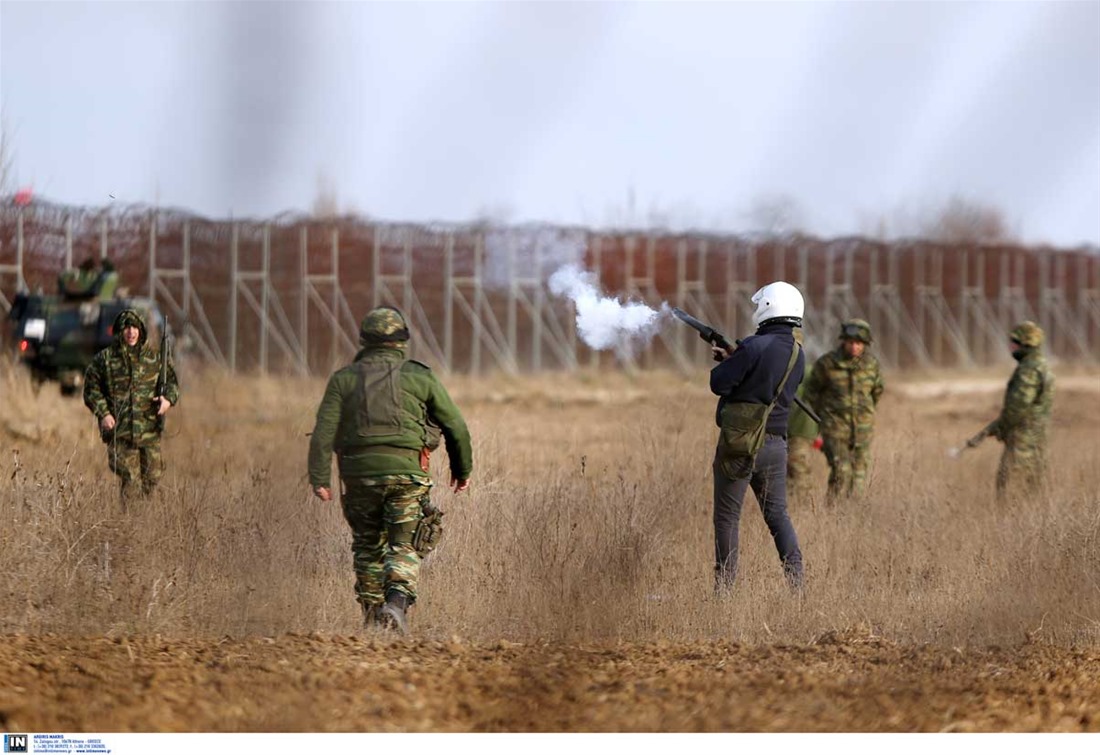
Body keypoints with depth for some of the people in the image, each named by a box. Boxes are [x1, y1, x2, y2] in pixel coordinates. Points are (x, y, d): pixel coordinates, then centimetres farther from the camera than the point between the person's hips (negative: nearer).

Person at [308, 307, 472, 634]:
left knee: (367, 546, 16)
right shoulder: (420, 377, 5)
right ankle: (397, 602, -25)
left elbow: (324, 432, -3)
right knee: (403, 547, -1)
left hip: (360, 472, 1)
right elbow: (455, 426, 9)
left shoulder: (343, 379, 7)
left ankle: (372, 614, 18)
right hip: (406, 471, -1)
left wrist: (320, 479, -5)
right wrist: (463, 469, 21)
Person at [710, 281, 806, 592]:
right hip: (775, 445, 6)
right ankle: (796, 580, -1)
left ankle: (724, 587, 6)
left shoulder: (755, 347, -17)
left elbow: (720, 383, -16)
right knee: (777, 514, 12)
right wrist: (733, 358, 19)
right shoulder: (798, 354, 7)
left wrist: (725, 363, 5)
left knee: (727, 517, 4)